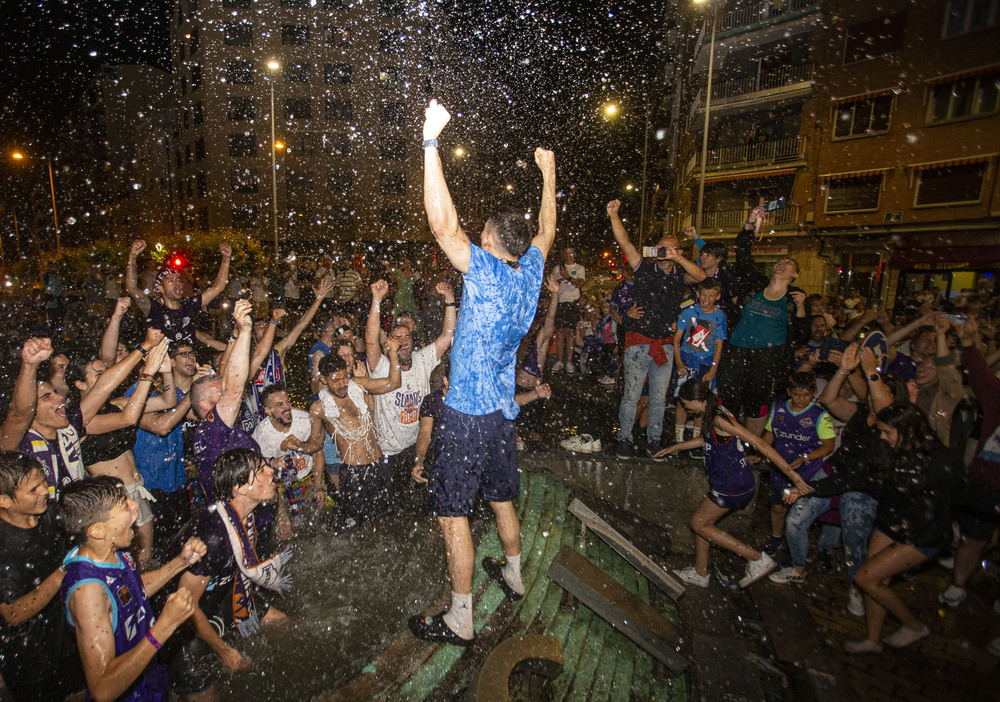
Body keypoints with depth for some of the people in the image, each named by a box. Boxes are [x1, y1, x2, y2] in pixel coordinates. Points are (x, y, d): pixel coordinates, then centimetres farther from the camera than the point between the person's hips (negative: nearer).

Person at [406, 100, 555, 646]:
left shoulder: (488, 272, -16)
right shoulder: (529, 273, 3)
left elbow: (442, 223, -24)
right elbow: (547, 229, 21)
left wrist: (431, 141, -20)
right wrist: (549, 175, 29)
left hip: (467, 413, -8)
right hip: (502, 410, 8)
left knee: (453, 513, 2)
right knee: (501, 498, 24)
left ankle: (459, 620, 14)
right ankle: (513, 574, 44)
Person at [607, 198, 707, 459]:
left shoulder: (680, 276, 5)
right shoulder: (645, 268, 0)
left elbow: (701, 276, -15)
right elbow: (625, 243, -10)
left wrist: (677, 258, -26)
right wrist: (614, 216, -21)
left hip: (664, 346, 3)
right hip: (638, 343, -2)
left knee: (659, 398, 12)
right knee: (631, 395, 2)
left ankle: (654, 440, 28)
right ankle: (624, 439, 18)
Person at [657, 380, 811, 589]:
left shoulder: (719, 419, -24)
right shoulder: (712, 414, 6)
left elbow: (757, 442, -27)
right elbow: (706, 439, 25)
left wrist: (791, 473, -27)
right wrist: (676, 447, 34)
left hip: (731, 487, -9)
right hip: (724, 482, 9)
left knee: (698, 524, 5)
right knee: (702, 522, 18)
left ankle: (757, 558, 9)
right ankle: (700, 574, 34)